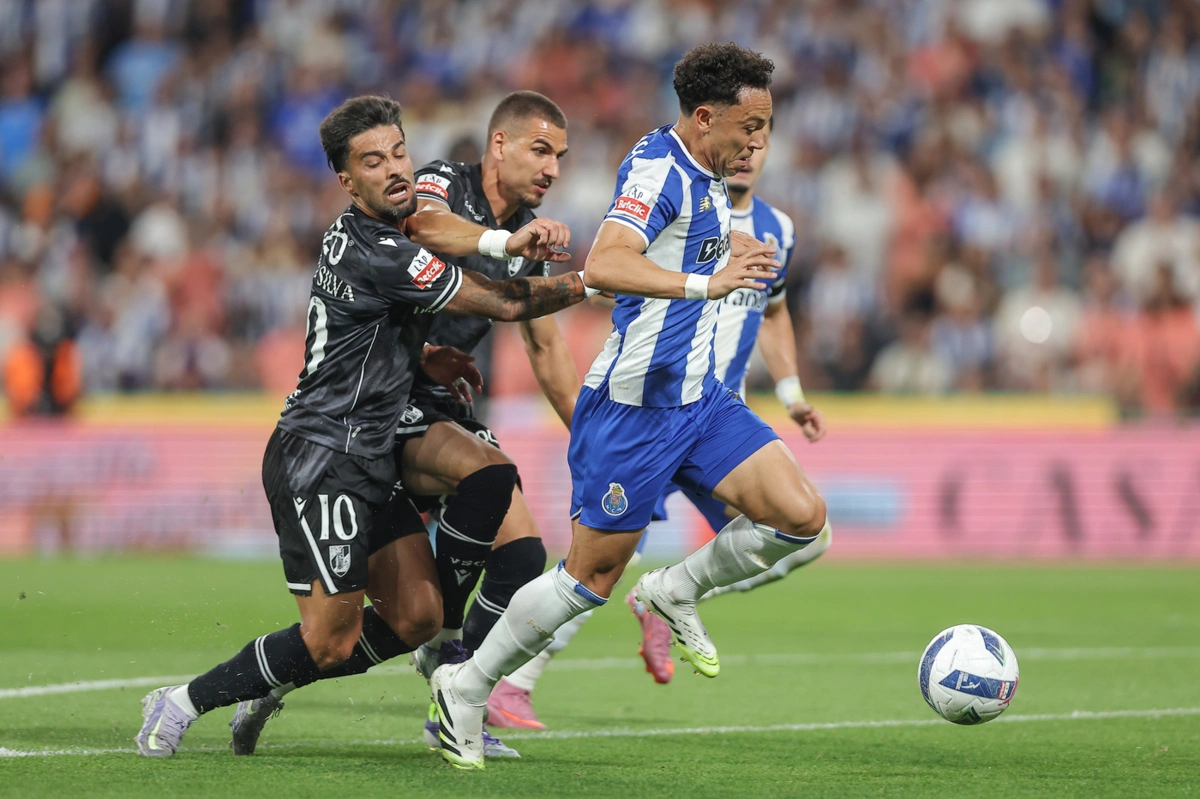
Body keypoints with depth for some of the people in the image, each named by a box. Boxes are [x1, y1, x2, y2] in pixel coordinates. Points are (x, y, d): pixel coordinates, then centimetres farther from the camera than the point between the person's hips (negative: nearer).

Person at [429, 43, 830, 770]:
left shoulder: (706, 181, 10)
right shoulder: (659, 171, -19)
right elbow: (605, 266, -36)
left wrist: (728, 252, 20)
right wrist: (707, 282, -43)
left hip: (698, 398, 9)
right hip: (632, 407, -9)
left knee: (802, 516, -5)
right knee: (593, 576, -1)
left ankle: (678, 593, 15)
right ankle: (468, 687, 15)